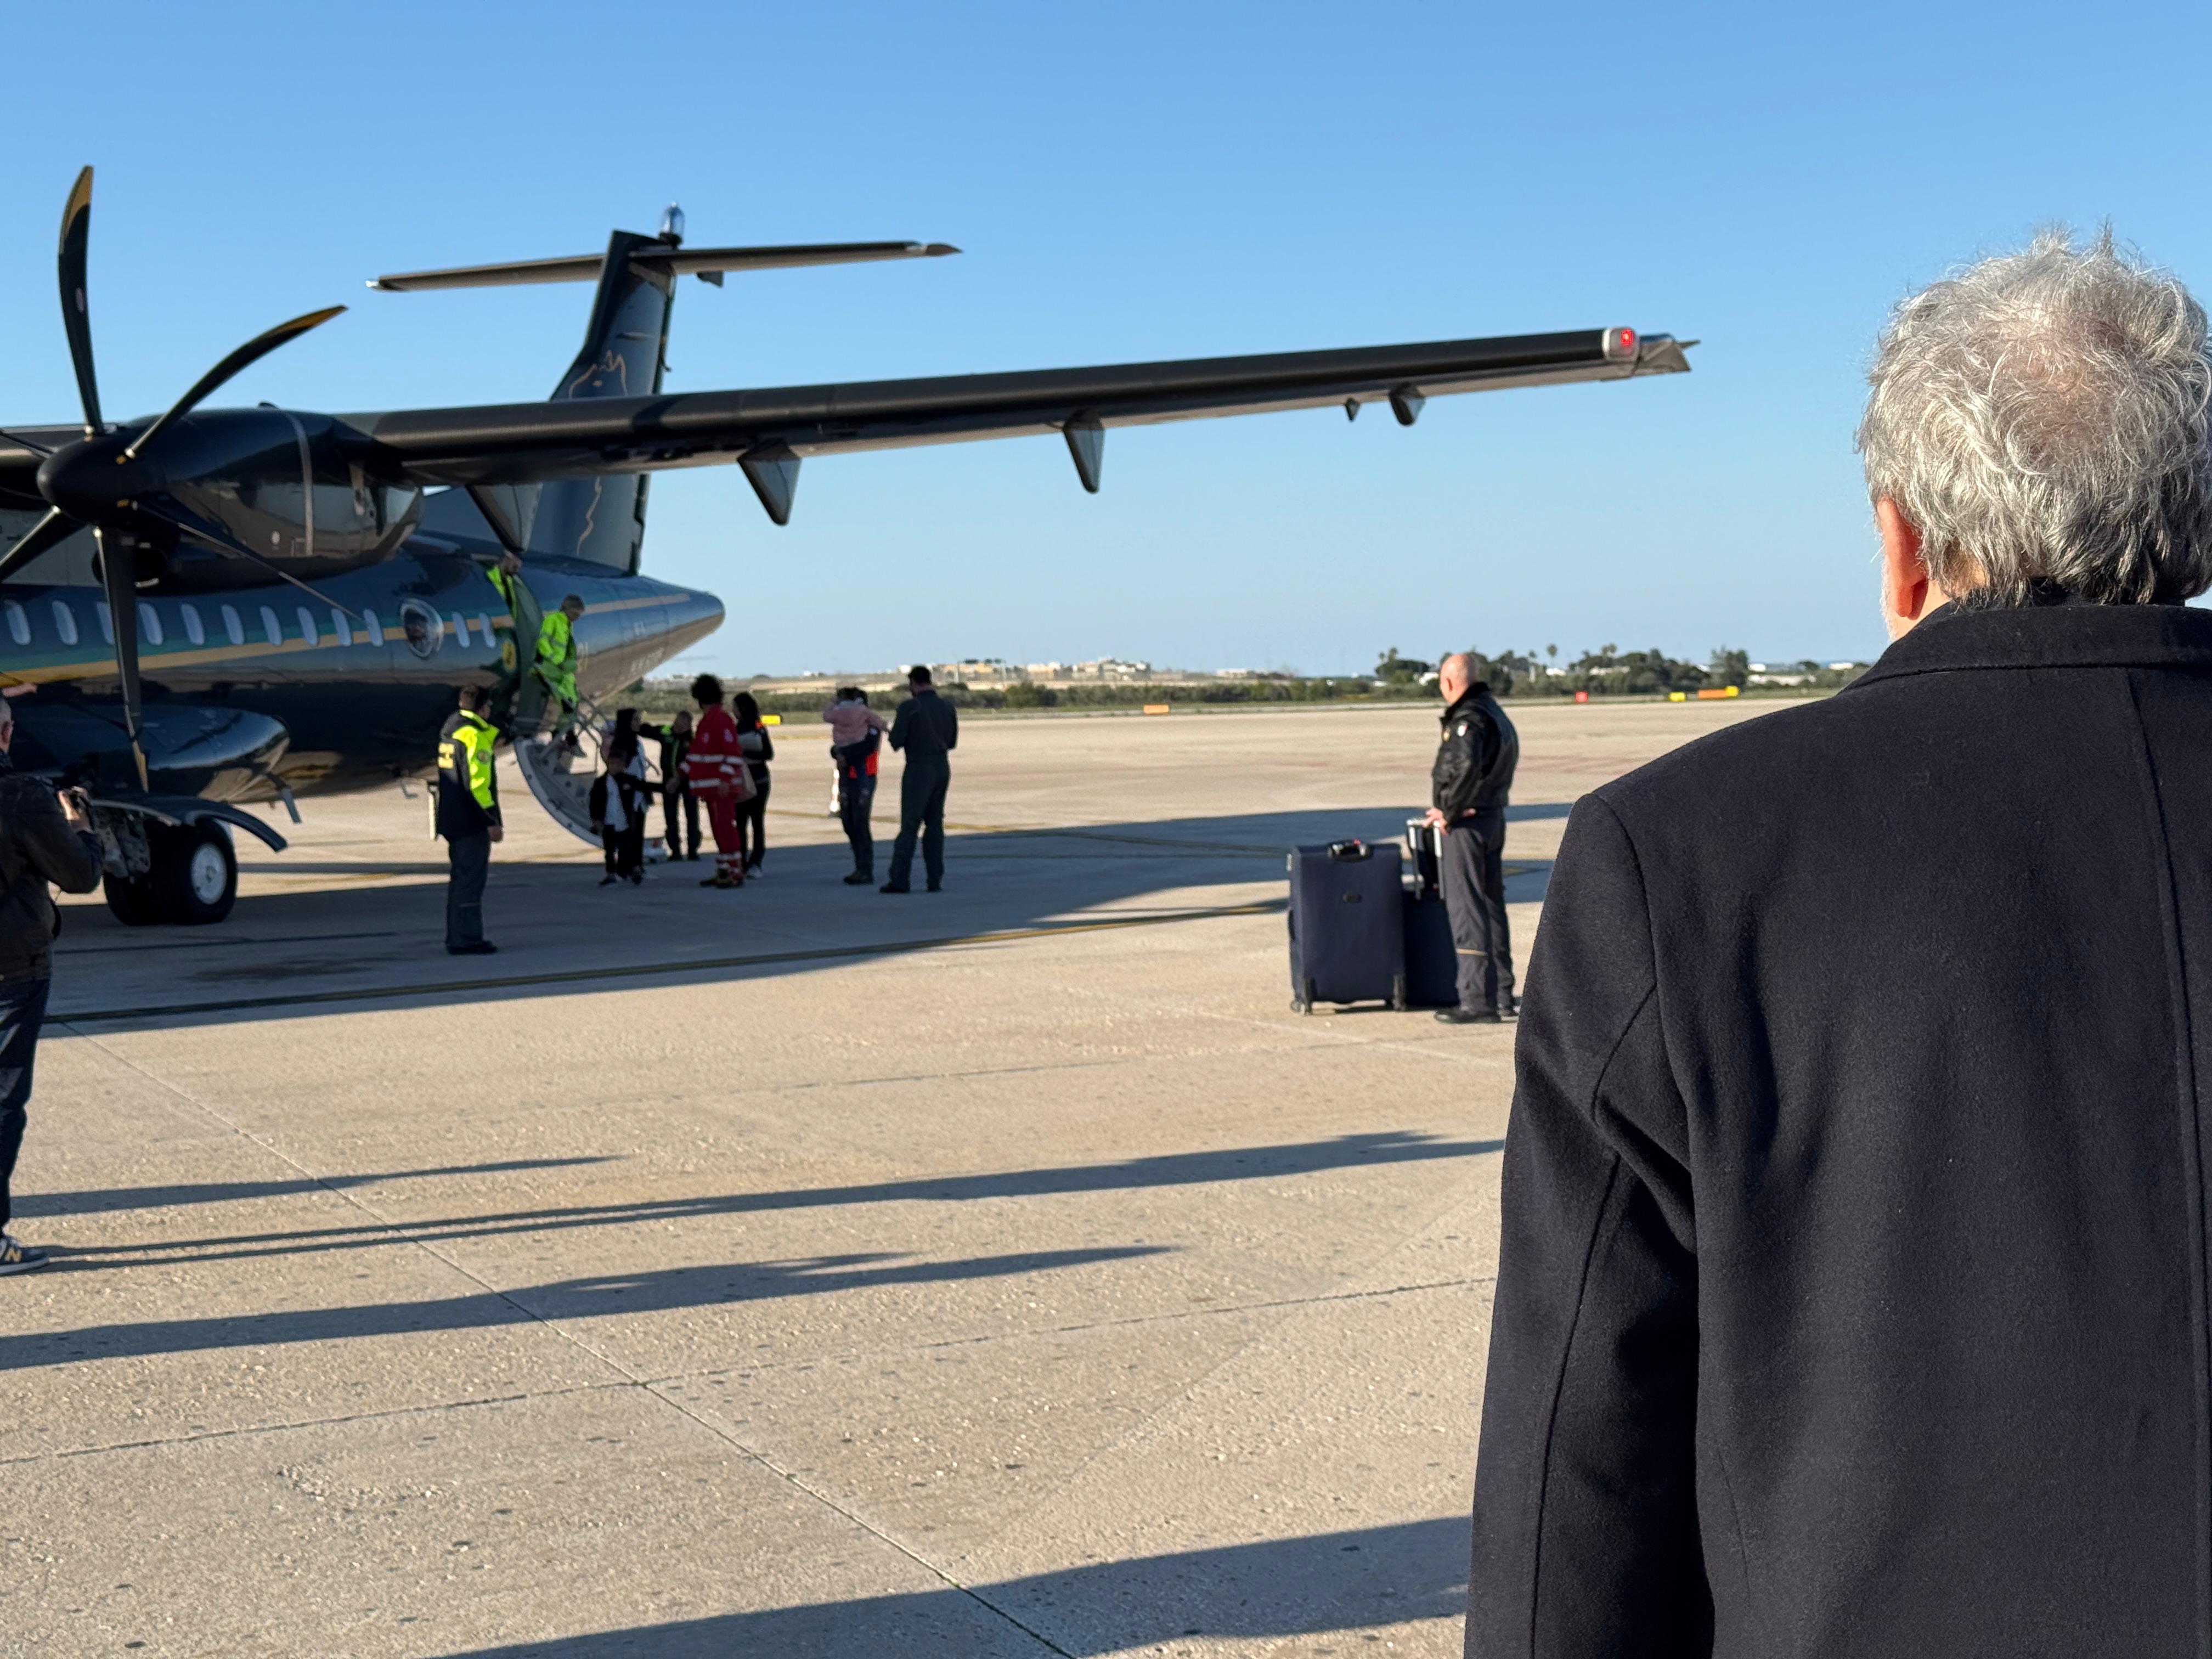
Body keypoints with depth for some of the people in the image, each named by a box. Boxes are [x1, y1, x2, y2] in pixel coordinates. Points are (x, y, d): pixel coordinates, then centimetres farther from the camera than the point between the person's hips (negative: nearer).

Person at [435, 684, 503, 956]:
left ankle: (457, 938, 19)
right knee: (470, 880, -7)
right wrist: (492, 821, -18)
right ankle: (466, 939, -7)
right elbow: (477, 781, -20)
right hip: (472, 821, -9)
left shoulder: (450, 728, 15)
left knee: (460, 879, 15)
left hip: (452, 820, 10)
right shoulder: (474, 734, -15)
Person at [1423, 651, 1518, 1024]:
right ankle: (1502, 997, 21)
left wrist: (1449, 812, -21)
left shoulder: (1469, 719, -17)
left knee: (1466, 910, -6)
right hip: (1494, 818, 10)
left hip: (1465, 825, -10)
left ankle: (1478, 1001, -6)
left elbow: (1466, 766, -33)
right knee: (1492, 907, 15)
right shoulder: (1496, 714, 15)